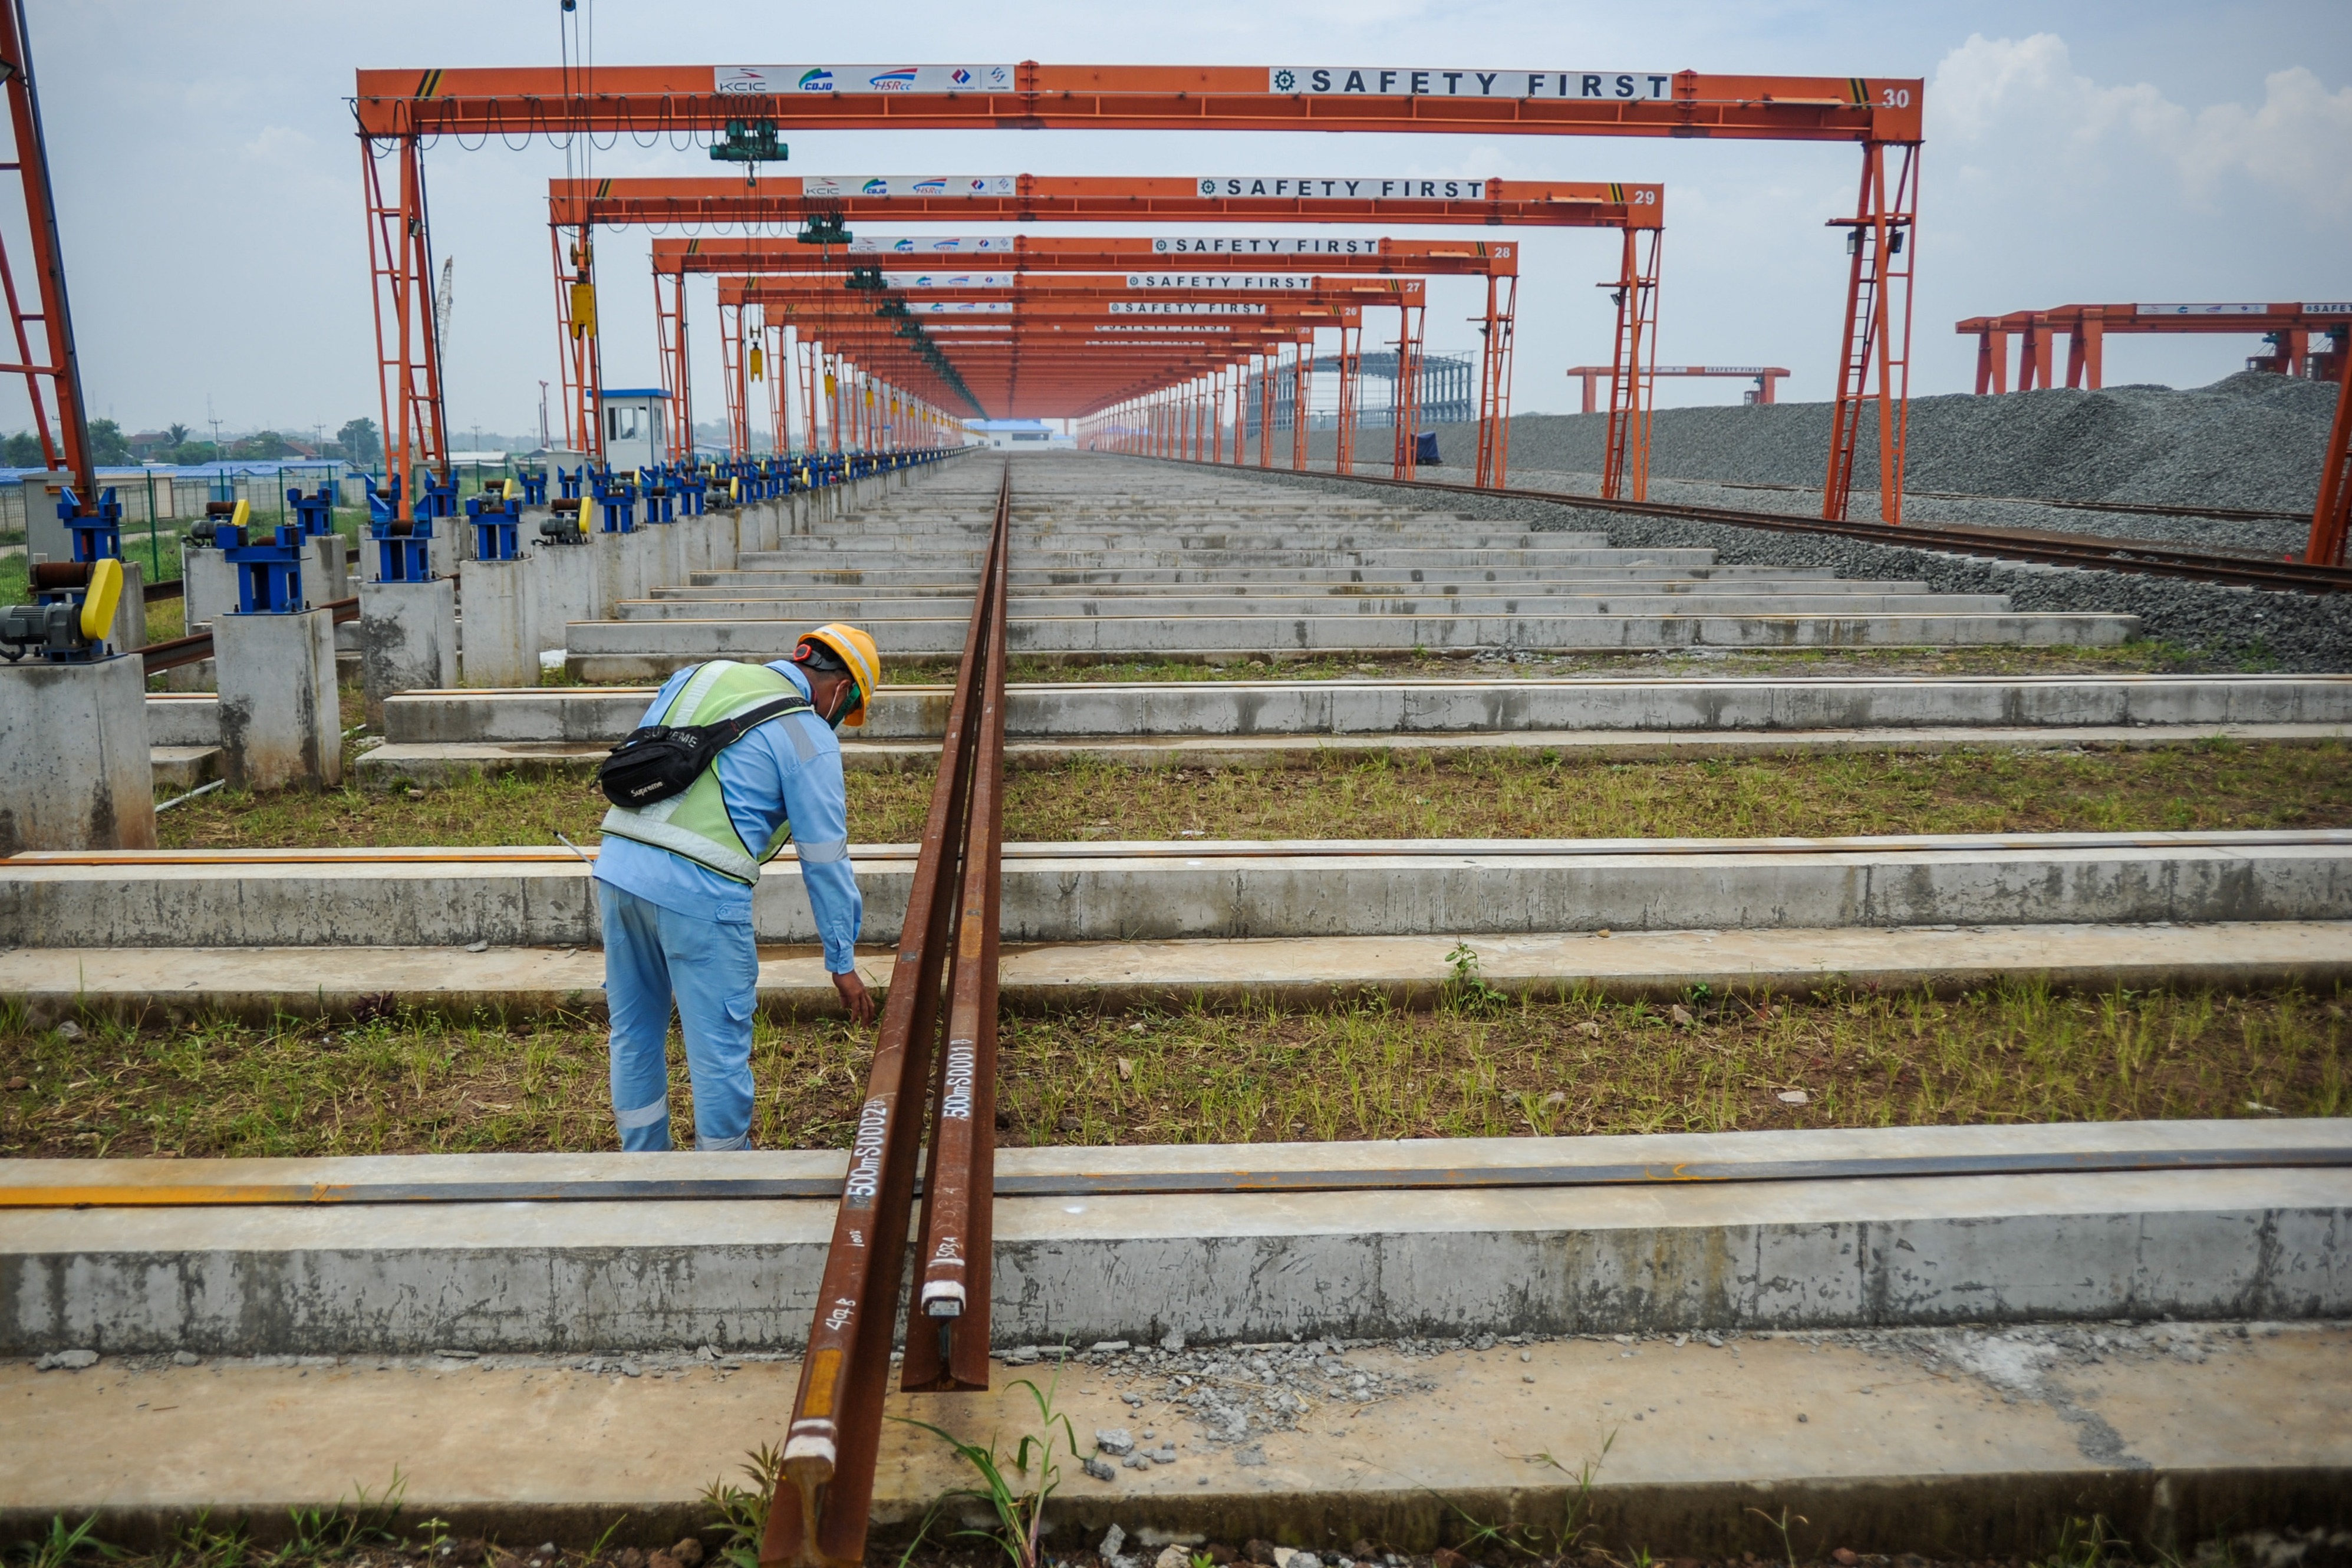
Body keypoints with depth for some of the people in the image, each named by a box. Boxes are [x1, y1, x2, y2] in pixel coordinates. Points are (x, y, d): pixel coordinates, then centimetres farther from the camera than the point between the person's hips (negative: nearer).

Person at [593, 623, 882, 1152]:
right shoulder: (810, 738, -1)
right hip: (698, 891, -7)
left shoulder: (696, 676, 17)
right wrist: (843, 964, 9)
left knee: (635, 1032, 20)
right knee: (720, 1049, 8)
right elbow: (825, 861, 1)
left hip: (616, 865, 7)